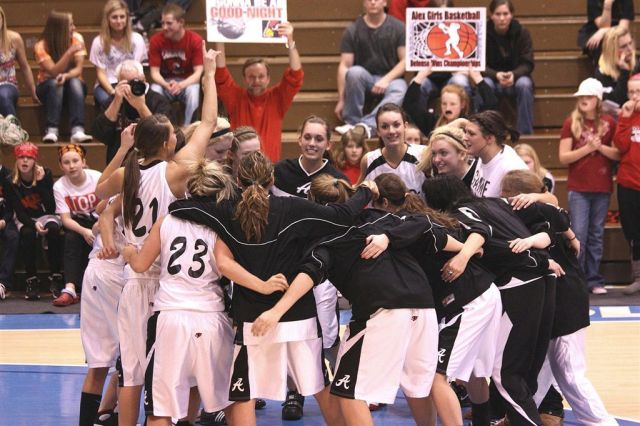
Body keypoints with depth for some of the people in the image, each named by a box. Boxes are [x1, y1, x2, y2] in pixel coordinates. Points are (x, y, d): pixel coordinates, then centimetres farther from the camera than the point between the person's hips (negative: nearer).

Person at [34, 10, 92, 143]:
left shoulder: (76, 39, -9)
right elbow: (54, 72, -26)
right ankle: (51, 131, -45)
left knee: (74, 82, -32)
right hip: (47, 86, -1)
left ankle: (77, 131, -47)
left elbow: (78, 69, -16)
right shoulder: (41, 46, -16)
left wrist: (66, 76, -38)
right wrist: (69, 52, -36)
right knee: (55, 83, -35)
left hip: (73, 87, 2)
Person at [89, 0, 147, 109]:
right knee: (107, 100, -36)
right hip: (106, 85, 0)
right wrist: (112, 91, -21)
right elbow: (100, 73, -3)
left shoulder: (136, 39, -1)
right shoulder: (99, 42, -2)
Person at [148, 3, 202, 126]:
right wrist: (166, 85, -33)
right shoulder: (156, 40, -11)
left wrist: (181, 85, -36)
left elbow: (198, 72, -18)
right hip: (165, 82, 1)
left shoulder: (195, 40, -15)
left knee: (193, 91, -35)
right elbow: (154, 72, -11)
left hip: (187, 82, -1)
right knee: (154, 91, -31)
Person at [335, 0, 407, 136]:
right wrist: (341, 100, -11)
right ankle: (352, 121, -28)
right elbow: (344, 66, -4)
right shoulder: (353, 30, 0)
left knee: (399, 91, -35)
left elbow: (405, 60, -2)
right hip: (364, 78, 1)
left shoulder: (398, 28, 1)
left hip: (391, 78, -1)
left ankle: (367, 124, -49)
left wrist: (386, 79, -18)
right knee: (355, 72, -34)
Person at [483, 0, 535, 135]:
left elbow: (527, 64, -9)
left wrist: (514, 74, -31)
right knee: (484, 85, -34)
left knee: (525, 84, -33)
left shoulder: (522, 32, -7)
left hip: (516, 78, 0)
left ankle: (526, 132, -25)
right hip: (492, 78, 0)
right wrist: (497, 75, -30)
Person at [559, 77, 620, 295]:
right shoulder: (571, 122, 1)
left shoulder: (608, 122, 4)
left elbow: (619, 154, 3)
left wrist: (601, 147, -13)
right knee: (578, 235, -6)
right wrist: (587, 148, -15)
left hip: (602, 188, 2)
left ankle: (594, 280, 11)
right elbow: (563, 157, -4)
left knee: (596, 236, 6)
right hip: (578, 189, -2)